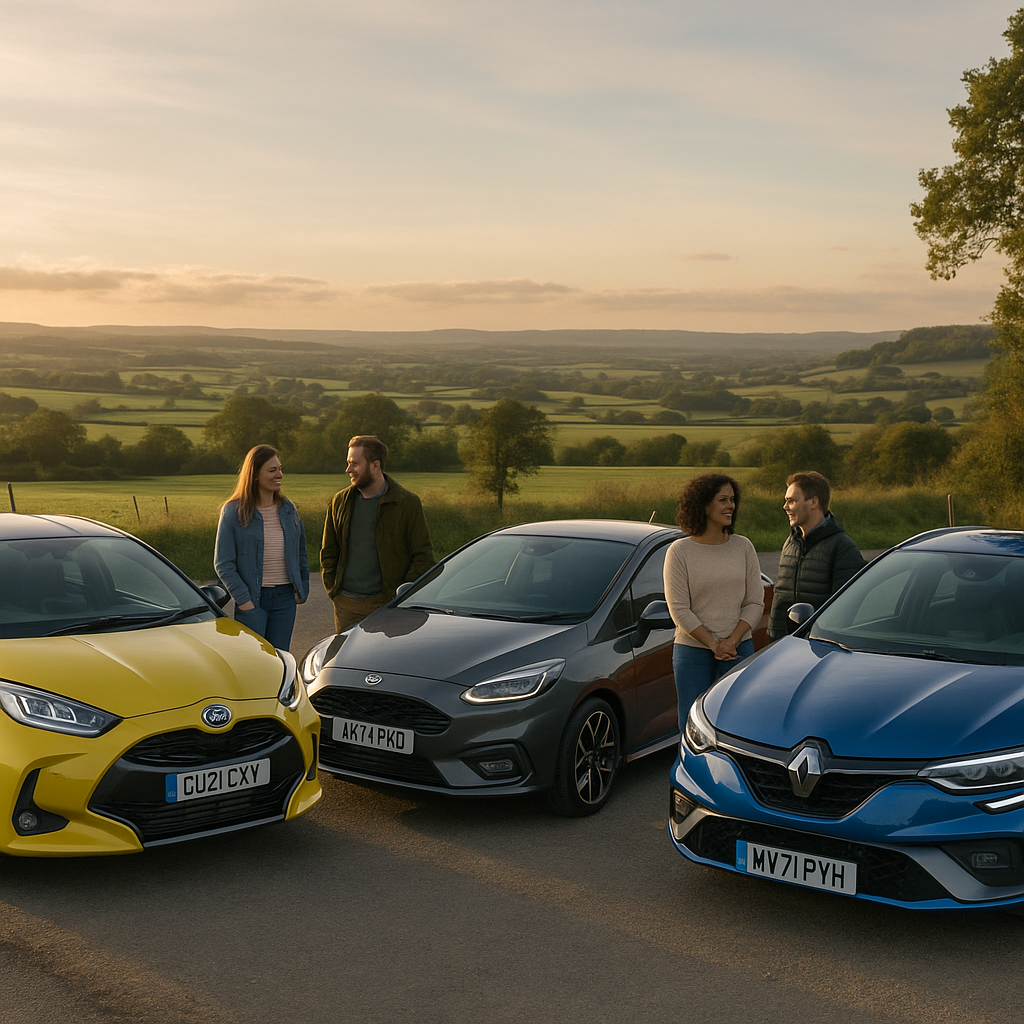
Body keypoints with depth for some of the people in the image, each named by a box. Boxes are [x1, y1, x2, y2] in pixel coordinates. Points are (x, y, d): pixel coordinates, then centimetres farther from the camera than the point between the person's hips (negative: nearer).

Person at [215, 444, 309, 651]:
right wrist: (243, 599, -13)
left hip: (284, 597, 4)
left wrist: (302, 588, 11)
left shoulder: (288, 509, 9)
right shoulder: (233, 512, -5)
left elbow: (301, 552, 20)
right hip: (252, 600, -4)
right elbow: (223, 564, -6)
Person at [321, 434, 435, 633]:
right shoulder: (340, 501, 10)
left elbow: (423, 556, -2)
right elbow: (328, 552, 18)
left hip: (387, 603, -3)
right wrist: (332, 591, 5)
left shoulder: (407, 503, -3)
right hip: (346, 605, 4)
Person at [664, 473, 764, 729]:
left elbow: (755, 603, 3)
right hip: (692, 650, -2)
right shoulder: (679, 551, -4)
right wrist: (713, 645, -13)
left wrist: (732, 641, -10)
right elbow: (679, 609, -7)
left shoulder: (743, 547, 5)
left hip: (739, 648, 2)